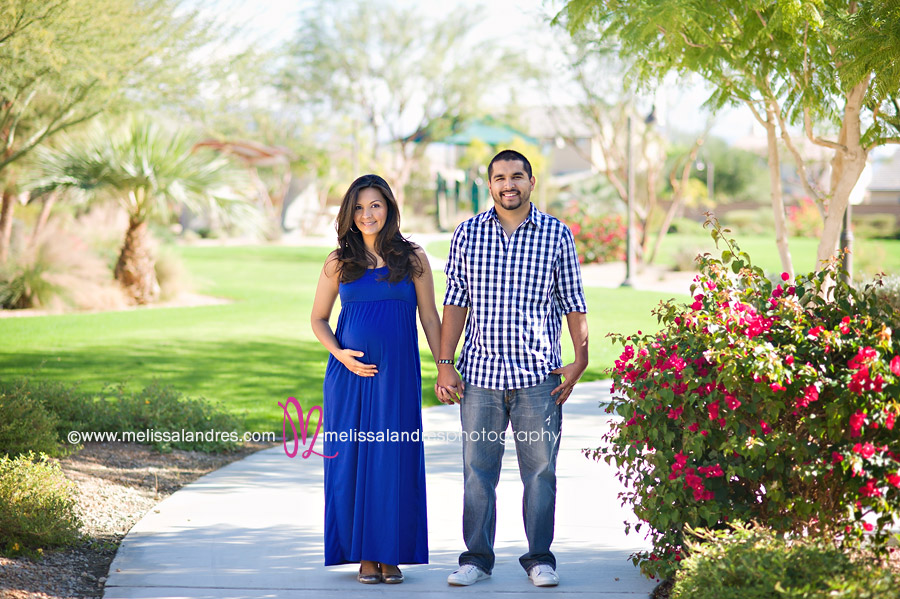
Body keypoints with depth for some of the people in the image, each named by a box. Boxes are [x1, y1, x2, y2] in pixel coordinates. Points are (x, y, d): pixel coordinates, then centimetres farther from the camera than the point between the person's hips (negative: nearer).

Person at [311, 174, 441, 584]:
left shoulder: (412, 258, 4)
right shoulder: (339, 263, 6)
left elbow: (429, 317, 6)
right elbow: (318, 319, 12)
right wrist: (340, 354, -6)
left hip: (398, 376, -1)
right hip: (350, 373, 1)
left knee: (396, 461, -1)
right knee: (353, 459, 1)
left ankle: (391, 554, 9)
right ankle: (365, 555, 10)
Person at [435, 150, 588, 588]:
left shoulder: (557, 234, 3)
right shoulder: (468, 234, 6)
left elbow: (573, 303, 7)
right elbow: (455, 302, 7)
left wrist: (580, 359, 0)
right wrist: (445, 364, 2)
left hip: (539, 375, -1)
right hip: (480, 372, 1)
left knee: (540, 469, 3)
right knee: (478, 469, 5)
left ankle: (539, 558, 14)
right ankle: (477, 557, 15)